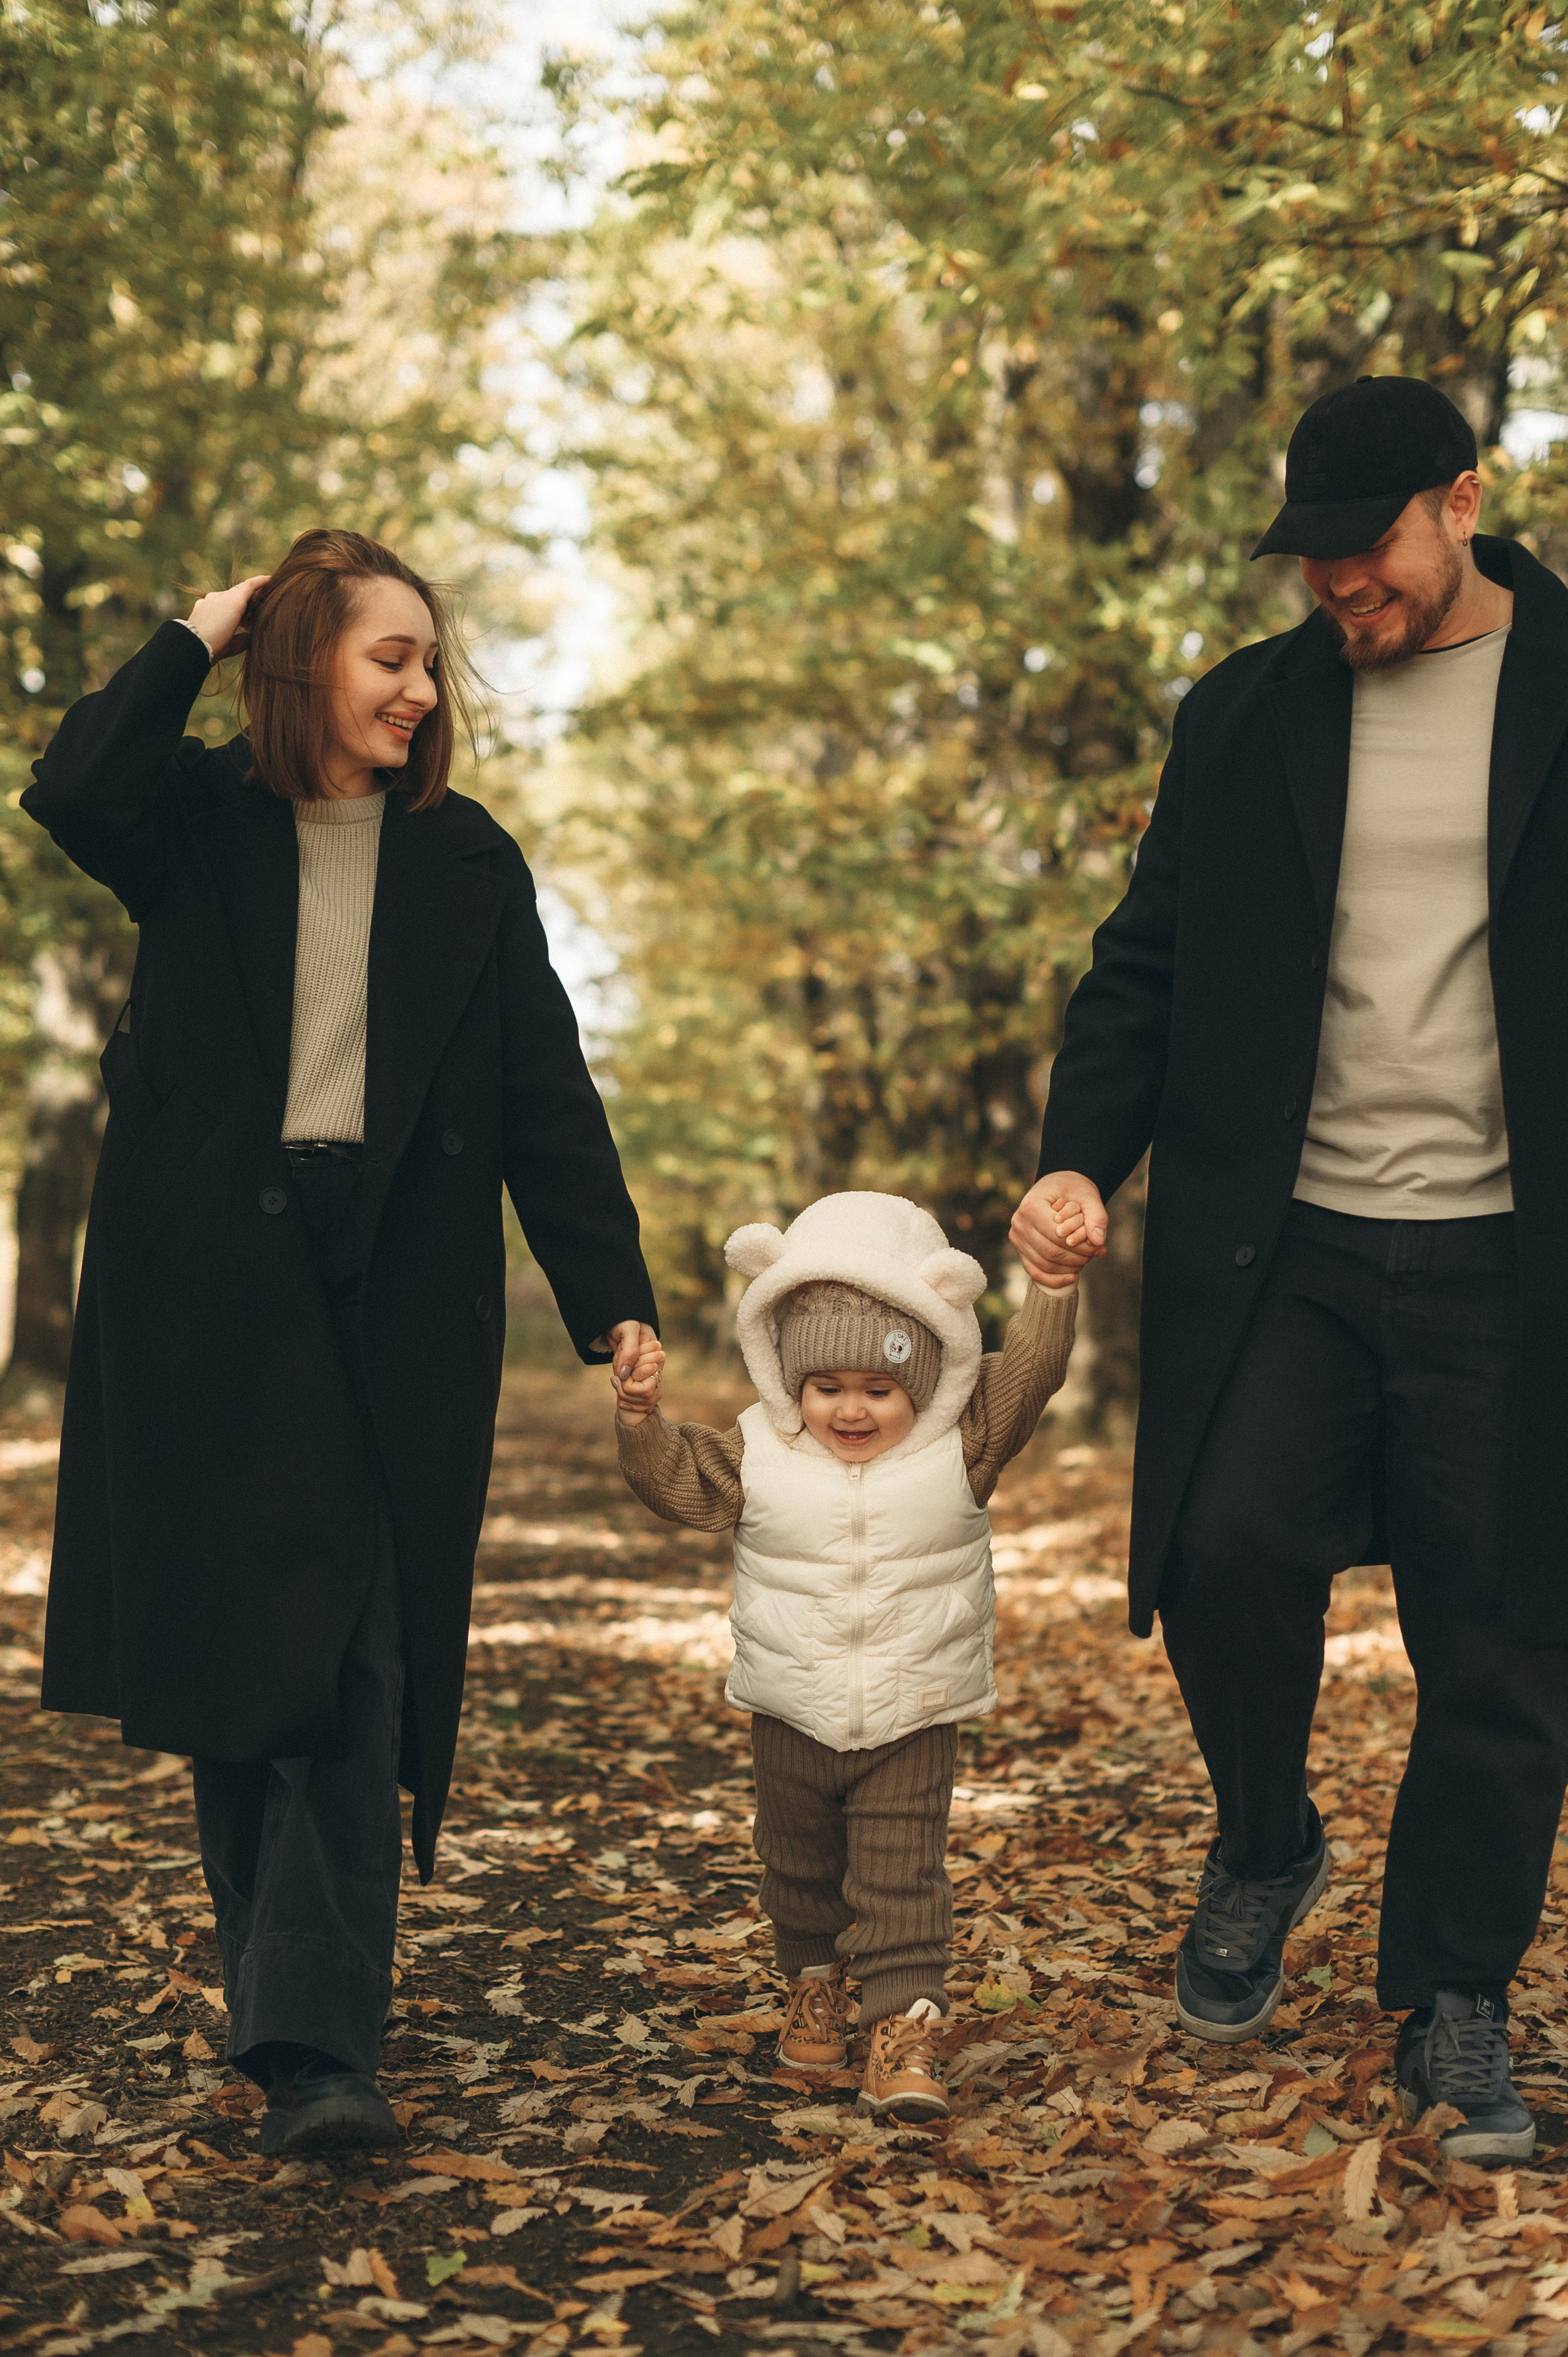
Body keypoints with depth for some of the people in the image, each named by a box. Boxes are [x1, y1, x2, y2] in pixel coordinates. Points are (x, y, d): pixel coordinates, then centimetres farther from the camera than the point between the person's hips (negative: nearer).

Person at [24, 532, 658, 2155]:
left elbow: (546, 1096, 7)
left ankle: (315, 2042, -11)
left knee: (352, 1659, -8)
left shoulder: (469, 865, 9)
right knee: (228, 1641, 5)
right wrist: (195, 642, -5)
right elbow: (70, 792, -17)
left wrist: (612, 1296, 0)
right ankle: (284, 1986, 23)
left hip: (397, 1293, 0)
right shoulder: (200, 824, 6)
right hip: (208, 1287, 0)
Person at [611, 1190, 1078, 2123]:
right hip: (794, 1718, 3)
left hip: (914, 1720, -2)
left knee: (902, 1877, -7)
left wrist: (1055, 1285, -26)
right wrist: (641, 1417, -19)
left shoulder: (957, 1448, -9)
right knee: (798, 1867, 20)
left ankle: (907, 2028, -5)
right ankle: (816, 1983, 43)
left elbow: (1029, 1376, -15)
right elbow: (678, 1480, -3)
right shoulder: (758, 1453, -6)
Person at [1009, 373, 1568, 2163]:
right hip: (1285, 1240, 2)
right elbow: (1147, 962, 10)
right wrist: (1080, 1157, -6)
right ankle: (1263, 1848, 19)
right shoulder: (1246, 715, 9)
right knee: (1227, 1549, -12)